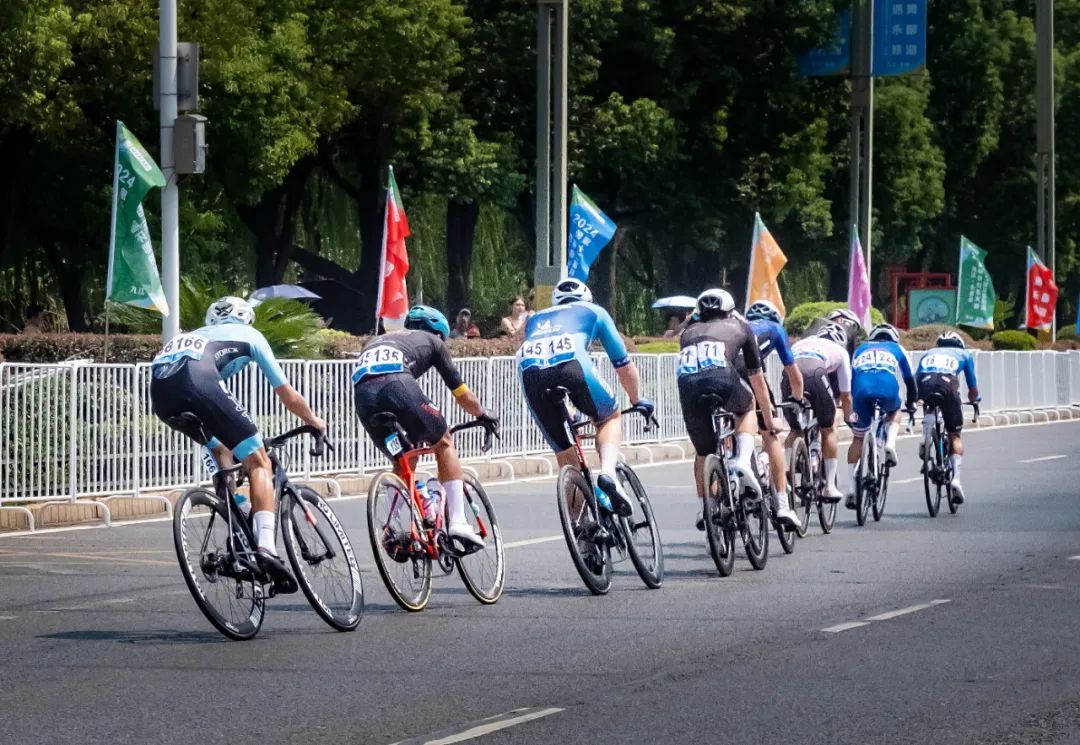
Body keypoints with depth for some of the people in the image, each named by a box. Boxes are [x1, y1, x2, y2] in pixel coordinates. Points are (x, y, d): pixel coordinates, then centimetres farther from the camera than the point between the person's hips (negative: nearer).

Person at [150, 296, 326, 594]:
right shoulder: (248, 335, 30)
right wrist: (314, 421, 52)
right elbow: (287, 395, 34)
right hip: (196, 380, -6)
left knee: (221, 451, 31)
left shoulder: (199, 335, 43)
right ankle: (266, 547, -18)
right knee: (258, 462, 1)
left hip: (159, 392, 6)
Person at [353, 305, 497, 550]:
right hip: (397, 385, -4)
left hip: (362, 393, 4)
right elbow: (462, 394, 32)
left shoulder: (378, 340, 42)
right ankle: (457, 523, 6)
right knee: (444, 444, 18)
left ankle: (394, 530, 14)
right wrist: (482, 414, 52)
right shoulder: (432, 341, 29)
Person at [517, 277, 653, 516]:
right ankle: (608, 473, -4)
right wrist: (637, 401, 50)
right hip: (571, 363, -3)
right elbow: (623, 365, 35)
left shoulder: (535, 319, 41)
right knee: (609, 418, 24)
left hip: (529, 372, 3)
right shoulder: (593, 311, 32)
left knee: (564, 453, 17)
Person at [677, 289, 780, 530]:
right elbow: (757, 379, 38)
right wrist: (768, 418, 48)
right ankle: (743, 460, 9)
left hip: (687, 384, 2)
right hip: (722, 378, -2)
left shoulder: (689, 332, 37)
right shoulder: (740, 327, 32)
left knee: (703, 452, 23)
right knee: (746, 407, 32)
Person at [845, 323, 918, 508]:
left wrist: (851, 407, 46)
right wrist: (912, 403, 54)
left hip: (861, 389, 1)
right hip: (887, 387, -1)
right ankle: (890, 444, 6)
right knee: (894, 413, 35)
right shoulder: (896, 348, 33)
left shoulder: (861, 349, 36)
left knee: (857, 439, 15)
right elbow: (909, 378, 38)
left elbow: (851, 376, 37)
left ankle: (851, 488, 5)